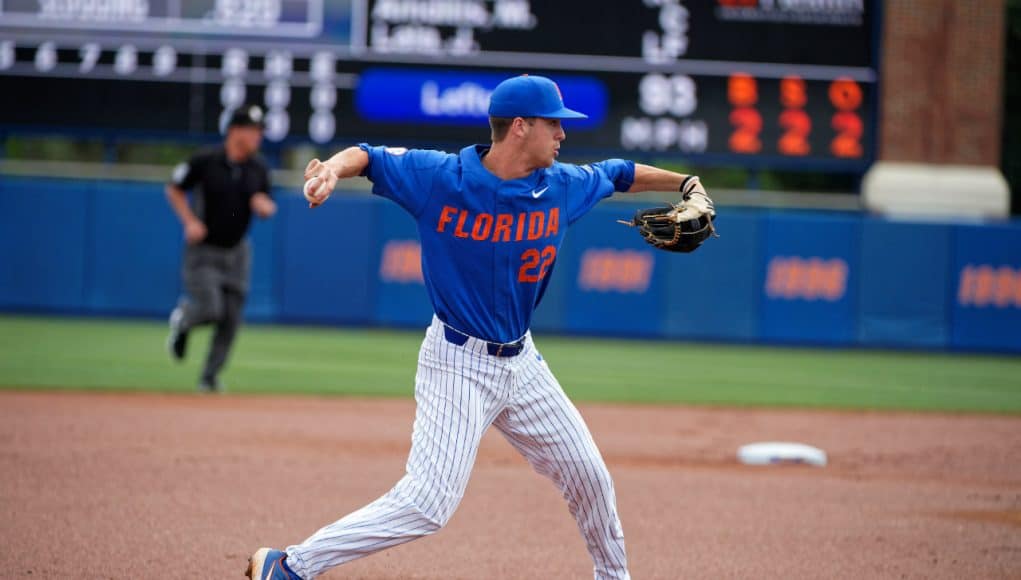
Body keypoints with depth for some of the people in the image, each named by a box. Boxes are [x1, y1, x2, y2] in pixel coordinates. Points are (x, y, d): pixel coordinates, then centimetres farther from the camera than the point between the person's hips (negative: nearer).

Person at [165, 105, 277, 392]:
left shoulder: (259, 168, 0)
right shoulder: (204, 161, -12)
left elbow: (265, 208, 10)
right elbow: (174, 189, 0)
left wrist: (265, 206, -14)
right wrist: (189, 222, -12)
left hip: (236, 251, 4)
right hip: (203, 250, -4)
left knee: (231, 318, 1)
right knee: (211, 309, -16)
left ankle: (210, 376, 14)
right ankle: (182, 318, 20)